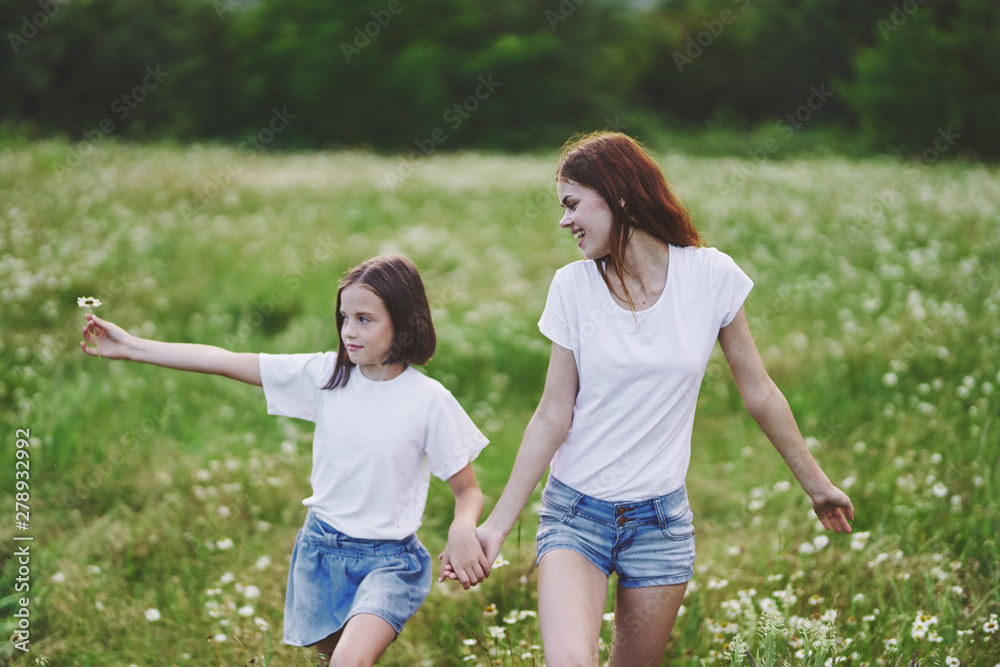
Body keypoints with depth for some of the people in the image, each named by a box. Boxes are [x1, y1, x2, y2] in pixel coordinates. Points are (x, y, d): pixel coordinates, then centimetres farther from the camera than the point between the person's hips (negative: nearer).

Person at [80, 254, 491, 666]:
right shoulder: (326, 374, -4)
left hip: (387, 559, -5)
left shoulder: (430, 401, -13)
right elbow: (225, 362, -2)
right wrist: (131, 347, -3)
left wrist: (463, 530, -29)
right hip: (321, 548, 5)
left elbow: (468, 491, -6)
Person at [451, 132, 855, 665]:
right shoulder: (573, 287, -3)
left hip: (660, 520, 1)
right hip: (575, 511, -1)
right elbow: (552, 419, -1)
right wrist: (497, 525, -4)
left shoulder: (711, 276, -5)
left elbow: (758, 393, 6)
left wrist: (816, 484, 14)